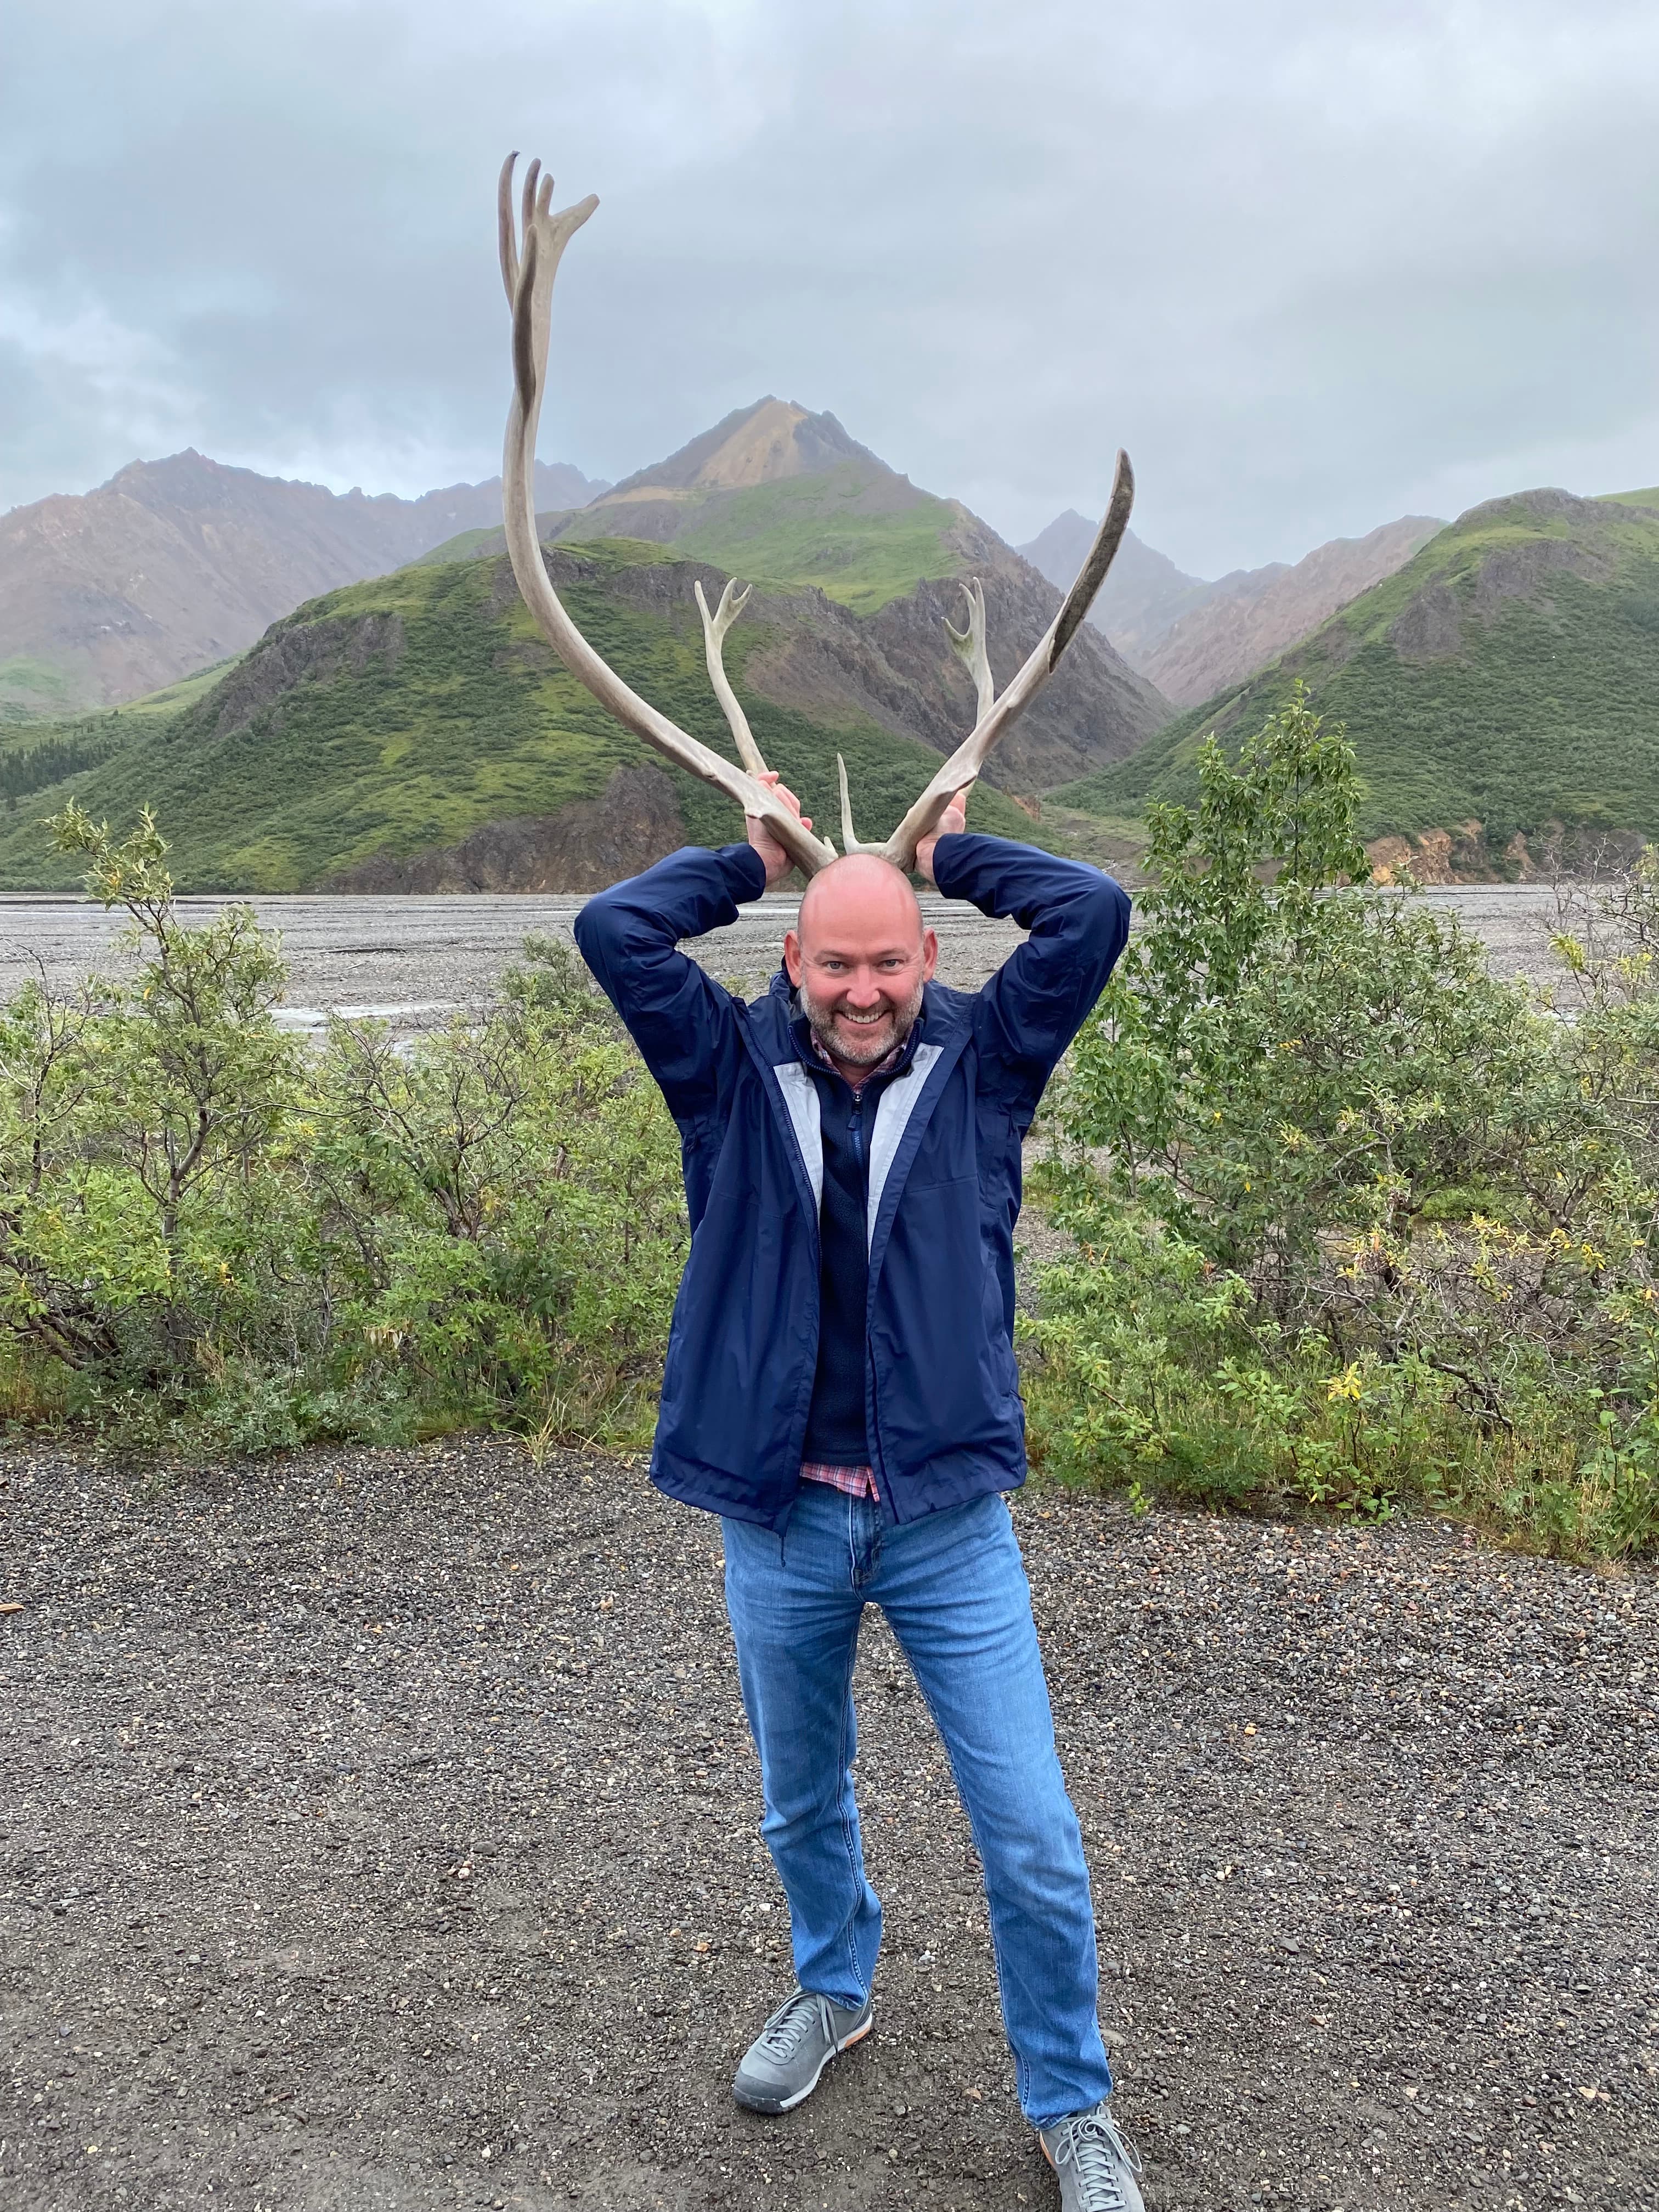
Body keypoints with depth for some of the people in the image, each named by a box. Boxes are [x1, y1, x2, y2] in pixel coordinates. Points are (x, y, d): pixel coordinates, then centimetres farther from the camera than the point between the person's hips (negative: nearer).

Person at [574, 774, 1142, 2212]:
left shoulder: (980, 1063, -2)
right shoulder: (737, 1071, -2)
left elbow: (1093, 912, -12)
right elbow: (612, 930, -10)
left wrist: (946, 848, 2)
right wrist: (753, 861, 3)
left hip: (948, 1520, -1)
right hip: (780, 1521, 1)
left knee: (1033, 1837, 3)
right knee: (803, 1805, 22)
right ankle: (833, 1992, 51)